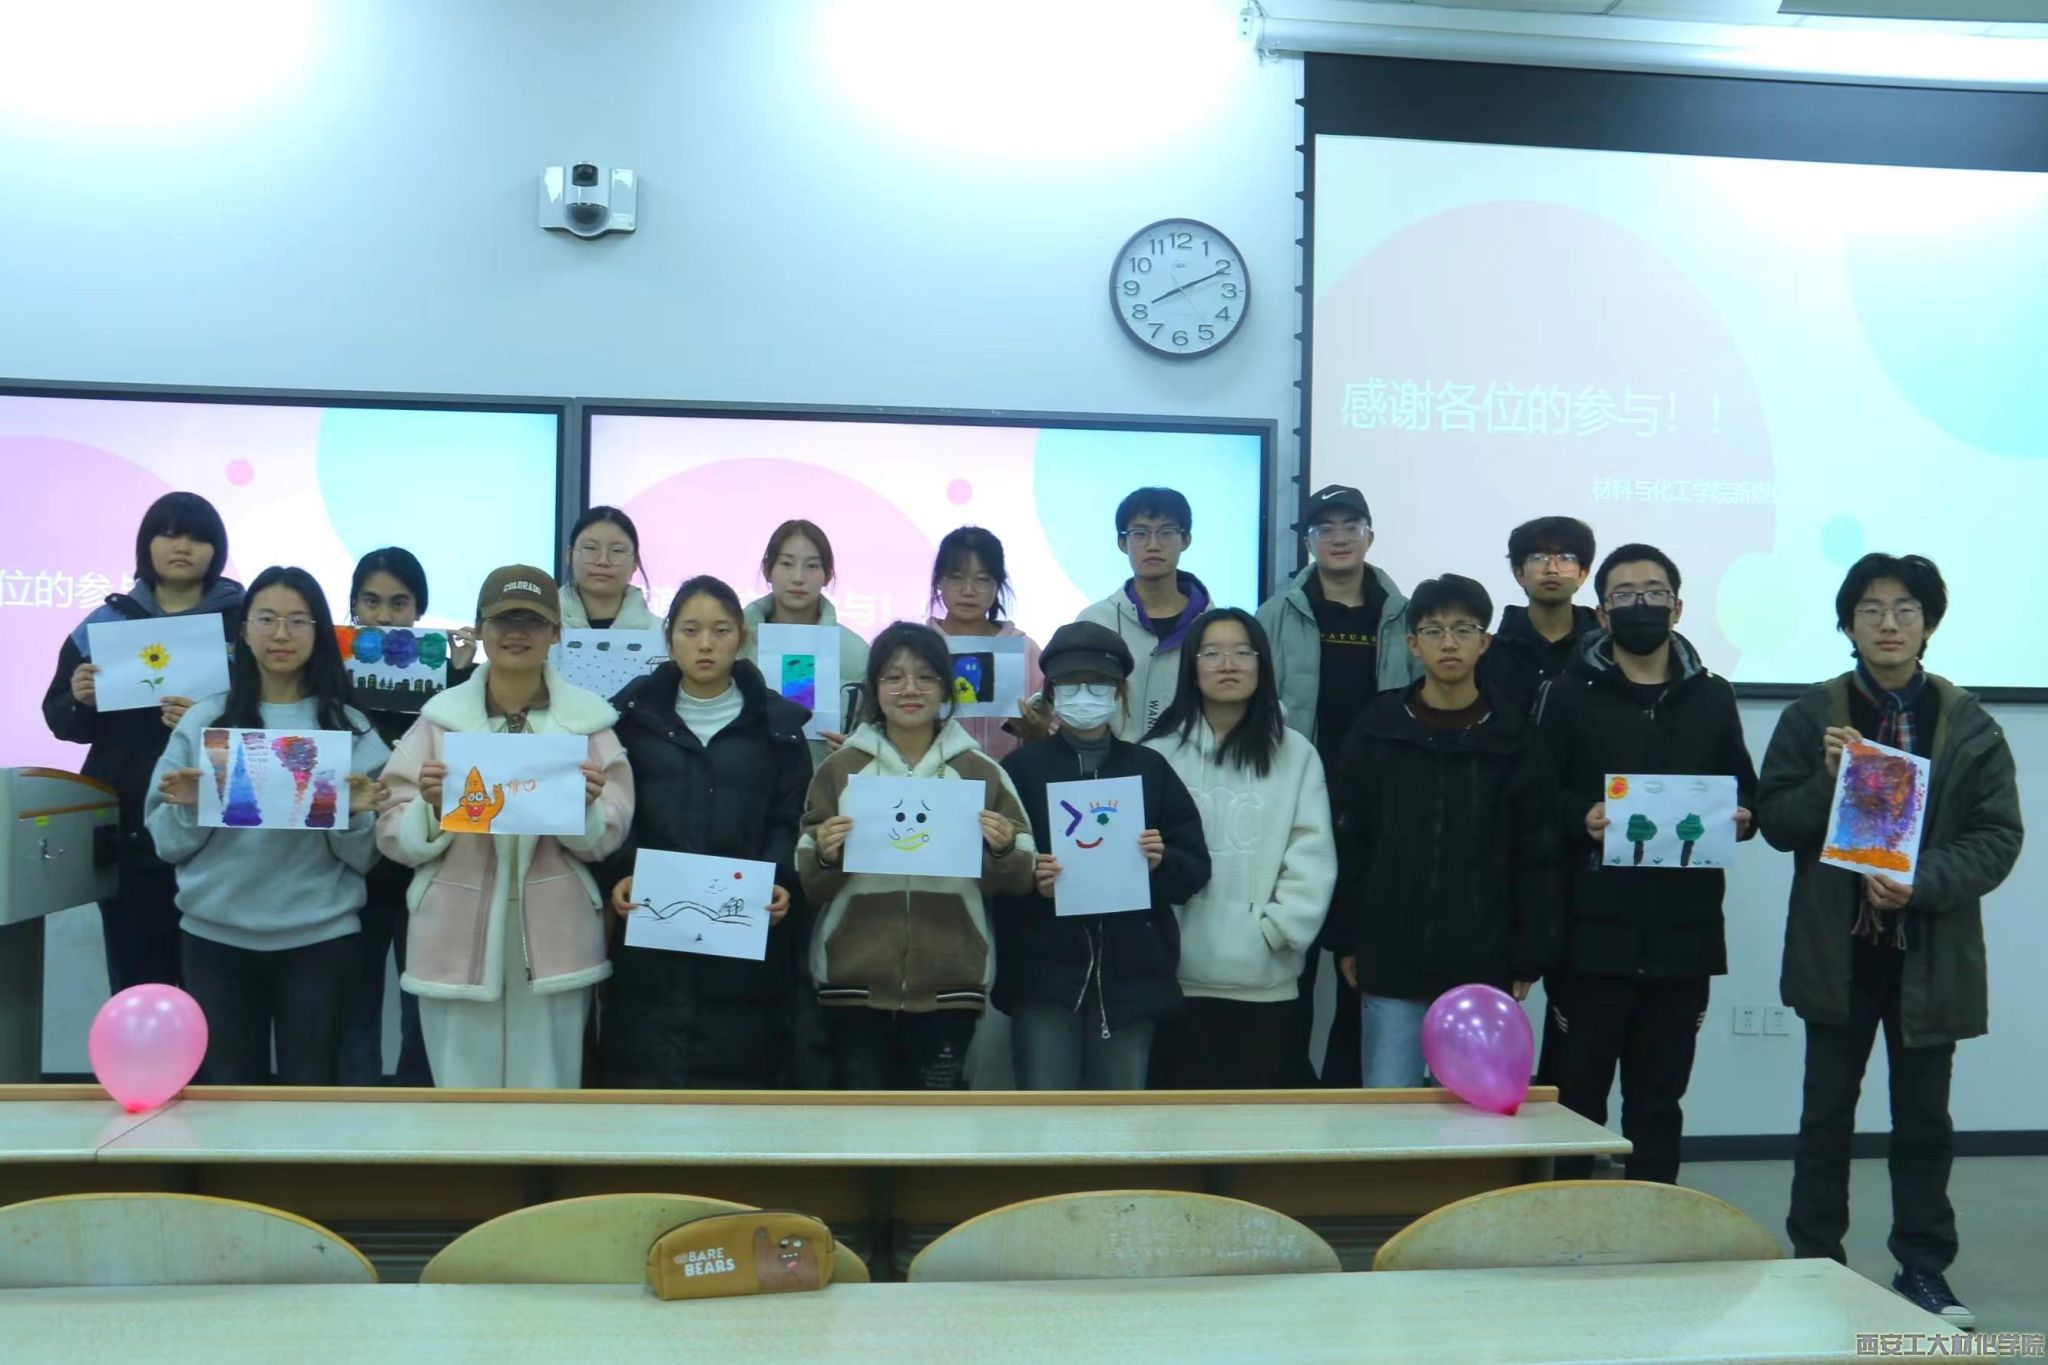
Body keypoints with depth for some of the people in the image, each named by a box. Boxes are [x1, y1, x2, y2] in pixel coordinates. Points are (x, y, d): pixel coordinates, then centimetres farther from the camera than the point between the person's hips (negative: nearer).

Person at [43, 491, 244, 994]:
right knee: (135, 980, 7)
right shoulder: (107, 621, 9)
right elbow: (61, 721, 11)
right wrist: (80, 698, -10)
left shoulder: (243, 620, 0)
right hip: (126, 829, 3)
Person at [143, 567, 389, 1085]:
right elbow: (169, 845, 4)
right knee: (227, 1087, 12)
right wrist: (188, 808, -15)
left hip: (319, 939, -1)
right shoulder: (203, 720, 2)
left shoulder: (351, 728, 0)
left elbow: (364, 857, 0)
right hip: (215, 937, 1)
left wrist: (355, 815, -19)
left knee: (310, 1087, 7)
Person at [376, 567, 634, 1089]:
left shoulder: (588, 719, 4)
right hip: (458, 942, 0)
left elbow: (606, 840, 2)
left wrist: (585, 806, -17)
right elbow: (395, 839, 3)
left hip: (554, 942, 0)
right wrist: (430, 806, -16)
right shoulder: (440, 717, 4)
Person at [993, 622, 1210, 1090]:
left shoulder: (1151, 769, 10)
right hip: (1043, 974, -2)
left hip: (1130, 974, 2)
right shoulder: (1021, 768, 4)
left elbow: (1196, 867, 8)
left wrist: (1162, 862, -12)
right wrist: (1029, 880, -21)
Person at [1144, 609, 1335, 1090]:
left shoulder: (1296, 753, 5)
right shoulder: (1159, 753, 2)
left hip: (1266, 978, 1)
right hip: (1180, 976, 0)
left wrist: (1275, 930, -10)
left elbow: (1313, 857, 0)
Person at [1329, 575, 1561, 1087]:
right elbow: (1349, 843, 4)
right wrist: (1346, 941, 0)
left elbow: (1536, 857, 2)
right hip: (1390, 963, 0)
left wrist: (1530, 955, -1)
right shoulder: (1377, 731, 3)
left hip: (1483, 967, 0)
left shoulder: (1515, 738, 2)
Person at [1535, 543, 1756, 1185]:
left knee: (1659, 1097, 12)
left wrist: (1741, 817, -3)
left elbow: (1746, 790, 18)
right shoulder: (1569, 693, 2)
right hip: (1594, 932, -3)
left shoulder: (1713, 697, 14)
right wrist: (1579, 818, -21)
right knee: (1579, 1091, 2)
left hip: (1684, 932, 3)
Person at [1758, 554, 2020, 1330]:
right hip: (1837, 948, 0)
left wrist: (1922, 883, -17)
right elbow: (1774, 820, -1)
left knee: (1924, 1120, 11)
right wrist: (1829, 779, -19)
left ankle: (1924, 1268, 25)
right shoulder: (1811, 715, 1)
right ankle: (1815, 1264, 20)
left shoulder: (1970, 725, 1)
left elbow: (1999, 835, -3)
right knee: (1827, 1114, 9)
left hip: (1933, 951, 0)